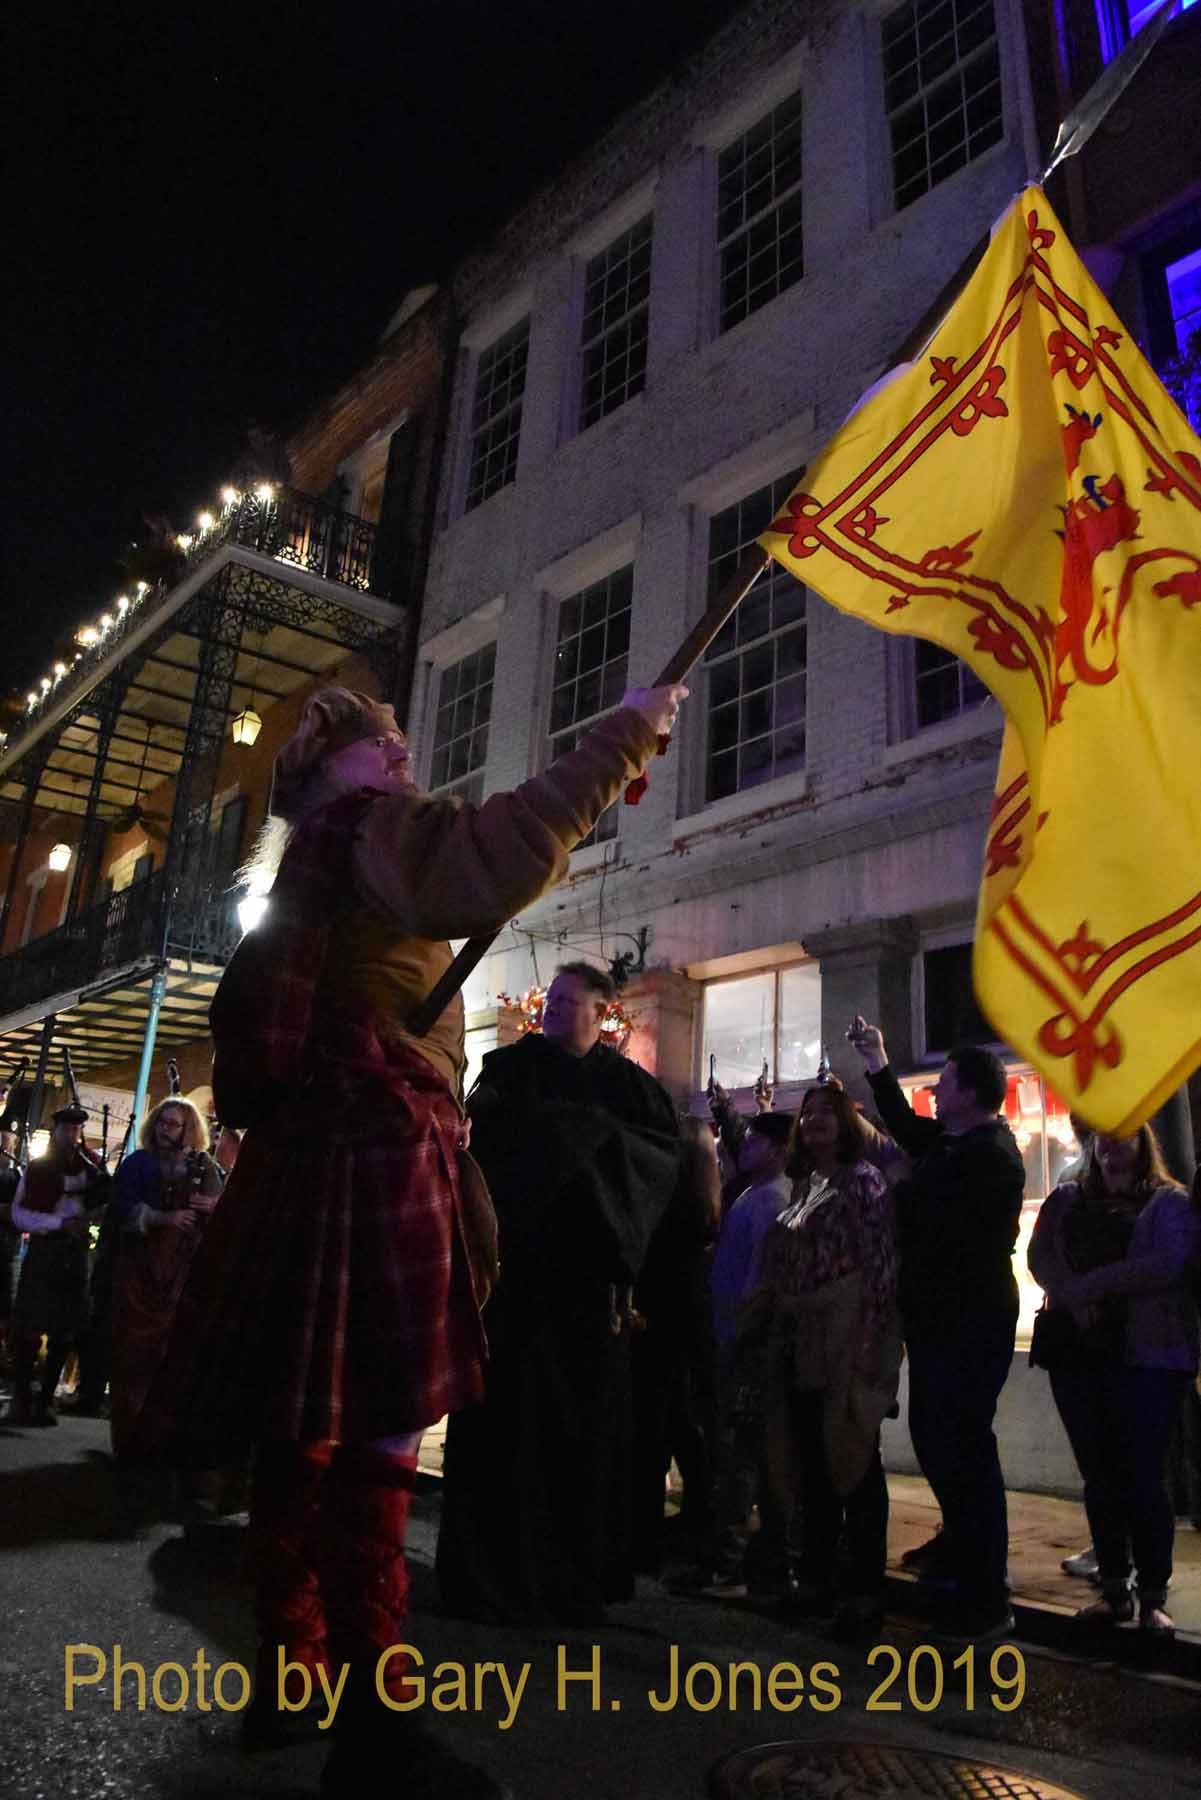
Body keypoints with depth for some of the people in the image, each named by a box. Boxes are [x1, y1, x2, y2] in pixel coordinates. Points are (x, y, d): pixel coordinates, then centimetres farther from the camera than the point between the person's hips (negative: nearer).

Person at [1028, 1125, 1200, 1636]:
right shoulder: (1066, 1200, 14)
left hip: (1148, 1354, -3)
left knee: (1143, 1478, -3)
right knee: (1099, 1477, 8)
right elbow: (1039, 1256, 1)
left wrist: (1094, 1284, -14)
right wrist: (1074, 1298, -17)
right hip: (1078, 1351, 4)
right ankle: (1113, 1589, 20)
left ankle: (1154, 1597, 11)